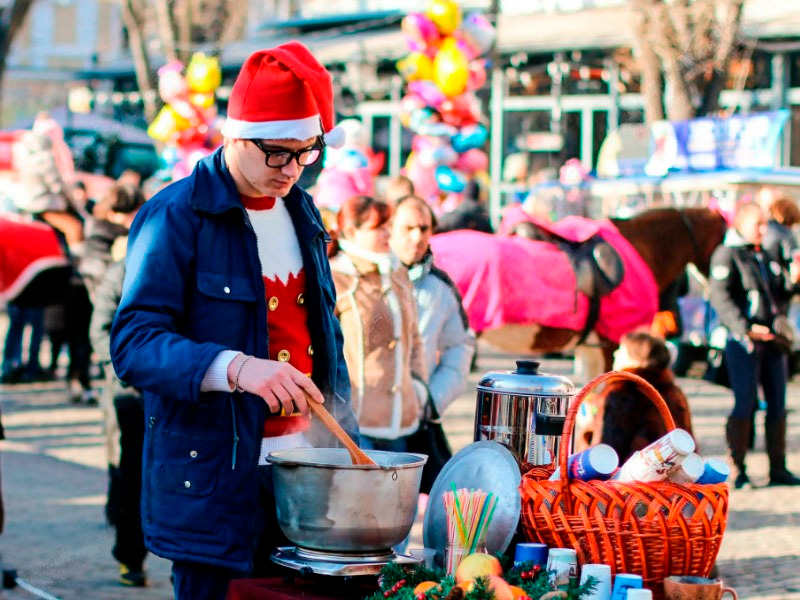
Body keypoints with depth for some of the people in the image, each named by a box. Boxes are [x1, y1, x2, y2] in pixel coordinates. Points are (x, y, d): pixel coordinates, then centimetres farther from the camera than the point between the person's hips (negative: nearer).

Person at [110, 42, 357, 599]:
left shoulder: (301, 211, 14)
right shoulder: (175, 216, -9)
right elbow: (133, 343, -18)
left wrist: (345, 438, 12)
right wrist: (235, 368, -33)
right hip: (214, 479, -6)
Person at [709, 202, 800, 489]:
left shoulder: (767, 256, 18)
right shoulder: (726, 255, -5)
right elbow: (721, 298, -15)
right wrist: (745, 329, -25)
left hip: (772, 339, 7)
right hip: (743, 343, -7)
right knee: (745, 404, -7)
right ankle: (737, 471, -2)